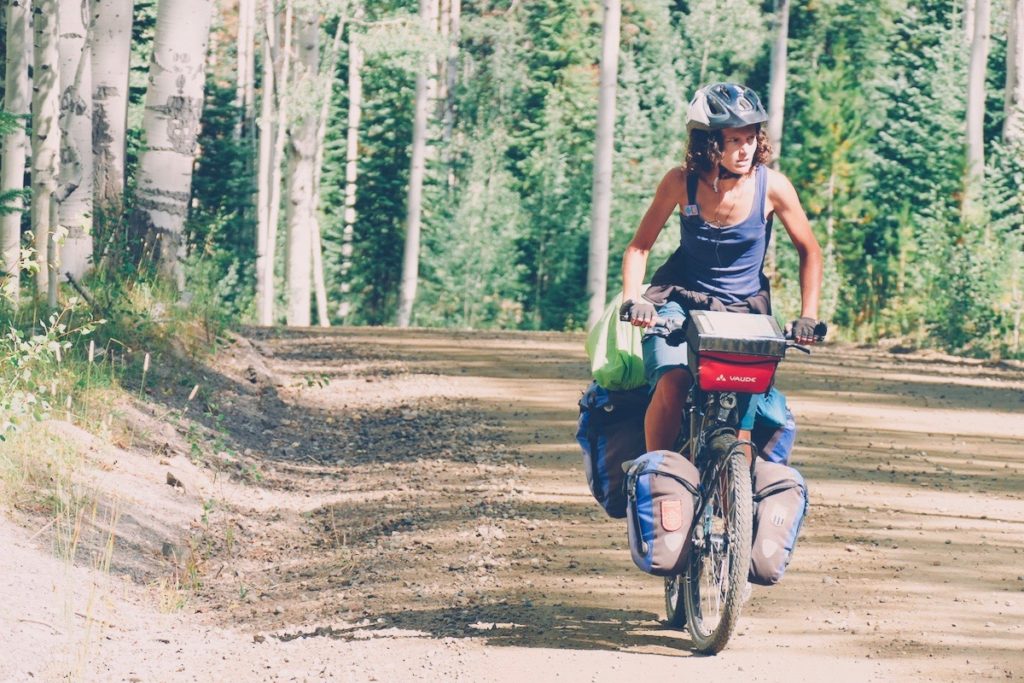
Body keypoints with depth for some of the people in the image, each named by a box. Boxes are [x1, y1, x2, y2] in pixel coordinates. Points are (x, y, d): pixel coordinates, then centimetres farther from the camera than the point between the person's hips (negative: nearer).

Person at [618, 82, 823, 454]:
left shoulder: (771, 186, -10)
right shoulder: (680, 182, -10)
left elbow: (809, 251, 2)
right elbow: (640, 246, -1)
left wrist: (808, 315, -7)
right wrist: (632, 299, -18)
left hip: (744, 309, 1)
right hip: (681, 301, -1)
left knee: (742, 412, -11)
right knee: (672, 383, -28)